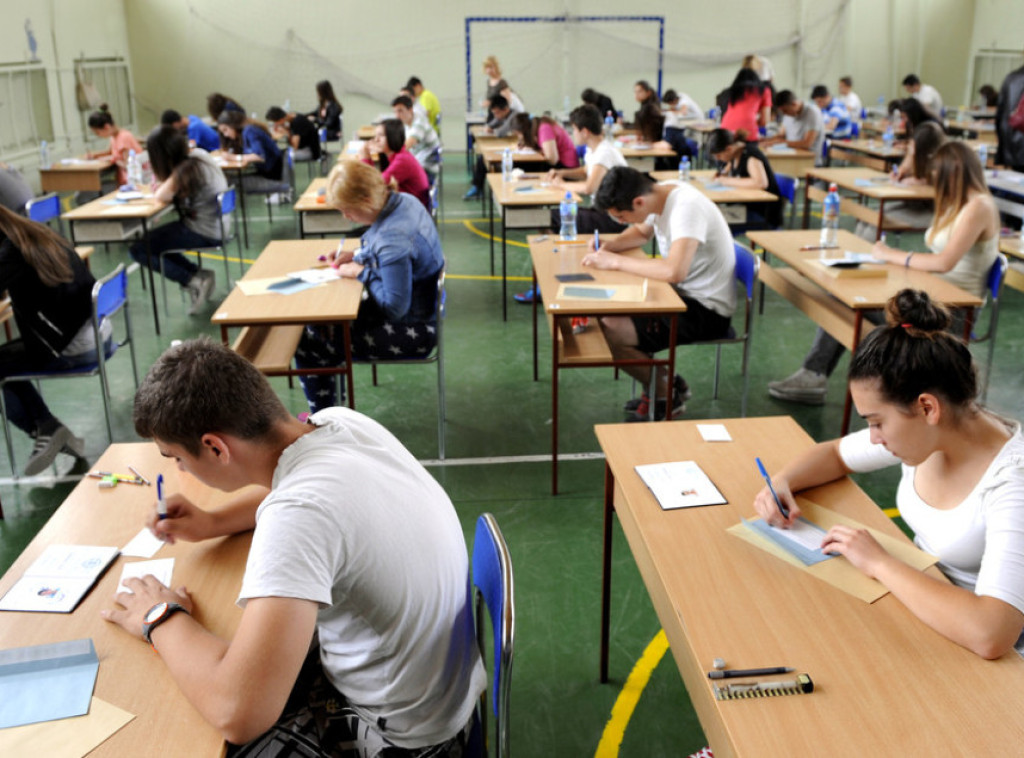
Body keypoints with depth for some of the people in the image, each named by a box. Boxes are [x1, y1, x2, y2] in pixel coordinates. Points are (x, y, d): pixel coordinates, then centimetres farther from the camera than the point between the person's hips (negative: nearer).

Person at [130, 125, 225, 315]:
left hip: (206, 234, -9)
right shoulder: (199, 154, 2)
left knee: (138, 249, -4)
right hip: (218, 225, 9)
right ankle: (198, 274, 15)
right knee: (154, 239, 22)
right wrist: (166, 184, -3)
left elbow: (161, 196, -17)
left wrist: (165, 184, 0)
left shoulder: (186, 169, -23)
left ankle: (194, 282, -3)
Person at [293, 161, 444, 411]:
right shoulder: (403, 200, -4)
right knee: (321, 320, 20)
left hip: (412, 331, -10)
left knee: (308, 346, -8)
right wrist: (358, 256, 3)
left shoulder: (393, 239, -33)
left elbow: (395, 308, -27)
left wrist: (361, 272, -17)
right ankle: (324, 414, 30)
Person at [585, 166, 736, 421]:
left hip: (707, 309, -9)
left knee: (611, 335, -17)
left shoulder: (687, 207, -27)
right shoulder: (660, 194, 0)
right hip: (684, 294, 9)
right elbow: (642, 232, 21)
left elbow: (674, 271, -40)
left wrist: (615, 261, -29)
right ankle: (664, 382, 16)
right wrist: (610, 245, 0)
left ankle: (667, 395, 8)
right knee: (607, 314, 5)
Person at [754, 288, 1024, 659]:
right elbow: (835, 454, 11)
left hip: (972, 656, -6)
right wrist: (780, 482, -9)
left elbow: (990, 635, -41)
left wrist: (880, 562, -31)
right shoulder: (920, 430, -9)